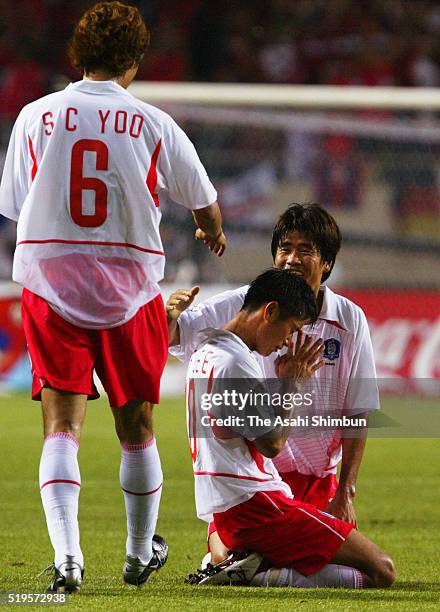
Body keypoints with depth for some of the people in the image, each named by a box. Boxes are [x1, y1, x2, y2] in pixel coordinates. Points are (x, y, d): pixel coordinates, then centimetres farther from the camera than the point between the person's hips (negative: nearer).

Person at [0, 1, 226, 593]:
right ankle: (140, 553, 28)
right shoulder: (154, 125, -2)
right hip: (130, 288, 0)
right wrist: (213, 233, 36)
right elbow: (203, 201, 12)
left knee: (62, 426, -1)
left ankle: (66, 554, -19)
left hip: (49, 279, 0)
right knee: (137, 428, 14)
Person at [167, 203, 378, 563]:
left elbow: (358, 414, 0)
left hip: (318, 479, 2)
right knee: (227, 560, -19)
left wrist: (346, 493, -5)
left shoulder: (350, 320, -3)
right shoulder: (242, 306, -6)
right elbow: (170, 338, -5)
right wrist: (170, 316, -29)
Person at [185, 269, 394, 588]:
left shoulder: (205, 351, 17)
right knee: (381, 571, -14)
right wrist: (291, 384, -1)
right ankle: (259, 576, -19)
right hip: (254, 504, -10)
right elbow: (272, 442, -14)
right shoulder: (237, 362, -14)